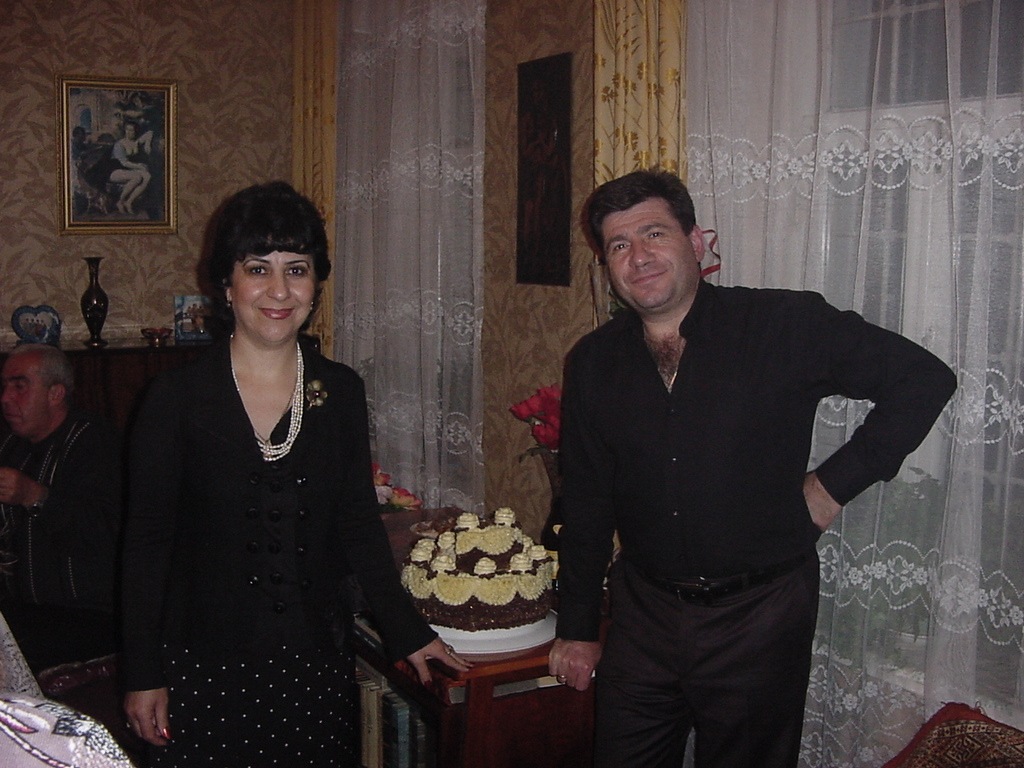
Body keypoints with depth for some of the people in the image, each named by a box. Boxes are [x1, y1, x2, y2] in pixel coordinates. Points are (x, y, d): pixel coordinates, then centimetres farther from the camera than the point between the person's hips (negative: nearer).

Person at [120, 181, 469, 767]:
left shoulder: (341, 391, 0)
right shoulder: (177, 399, -8)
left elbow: (359, 523, 7)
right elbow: (147, 542, -4)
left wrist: (408, 630, 7)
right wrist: (143, 675, -5)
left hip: (315, 656, 3)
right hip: (205, 665, -2)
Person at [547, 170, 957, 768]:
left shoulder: (786, 326, -11)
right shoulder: (593, 362, 2)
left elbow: (926, 378, -9)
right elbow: (586, 506, 8)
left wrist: (835, 483, -11)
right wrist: (577, 630, 9)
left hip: (758, 615, -3)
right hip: (643, 612, 4)